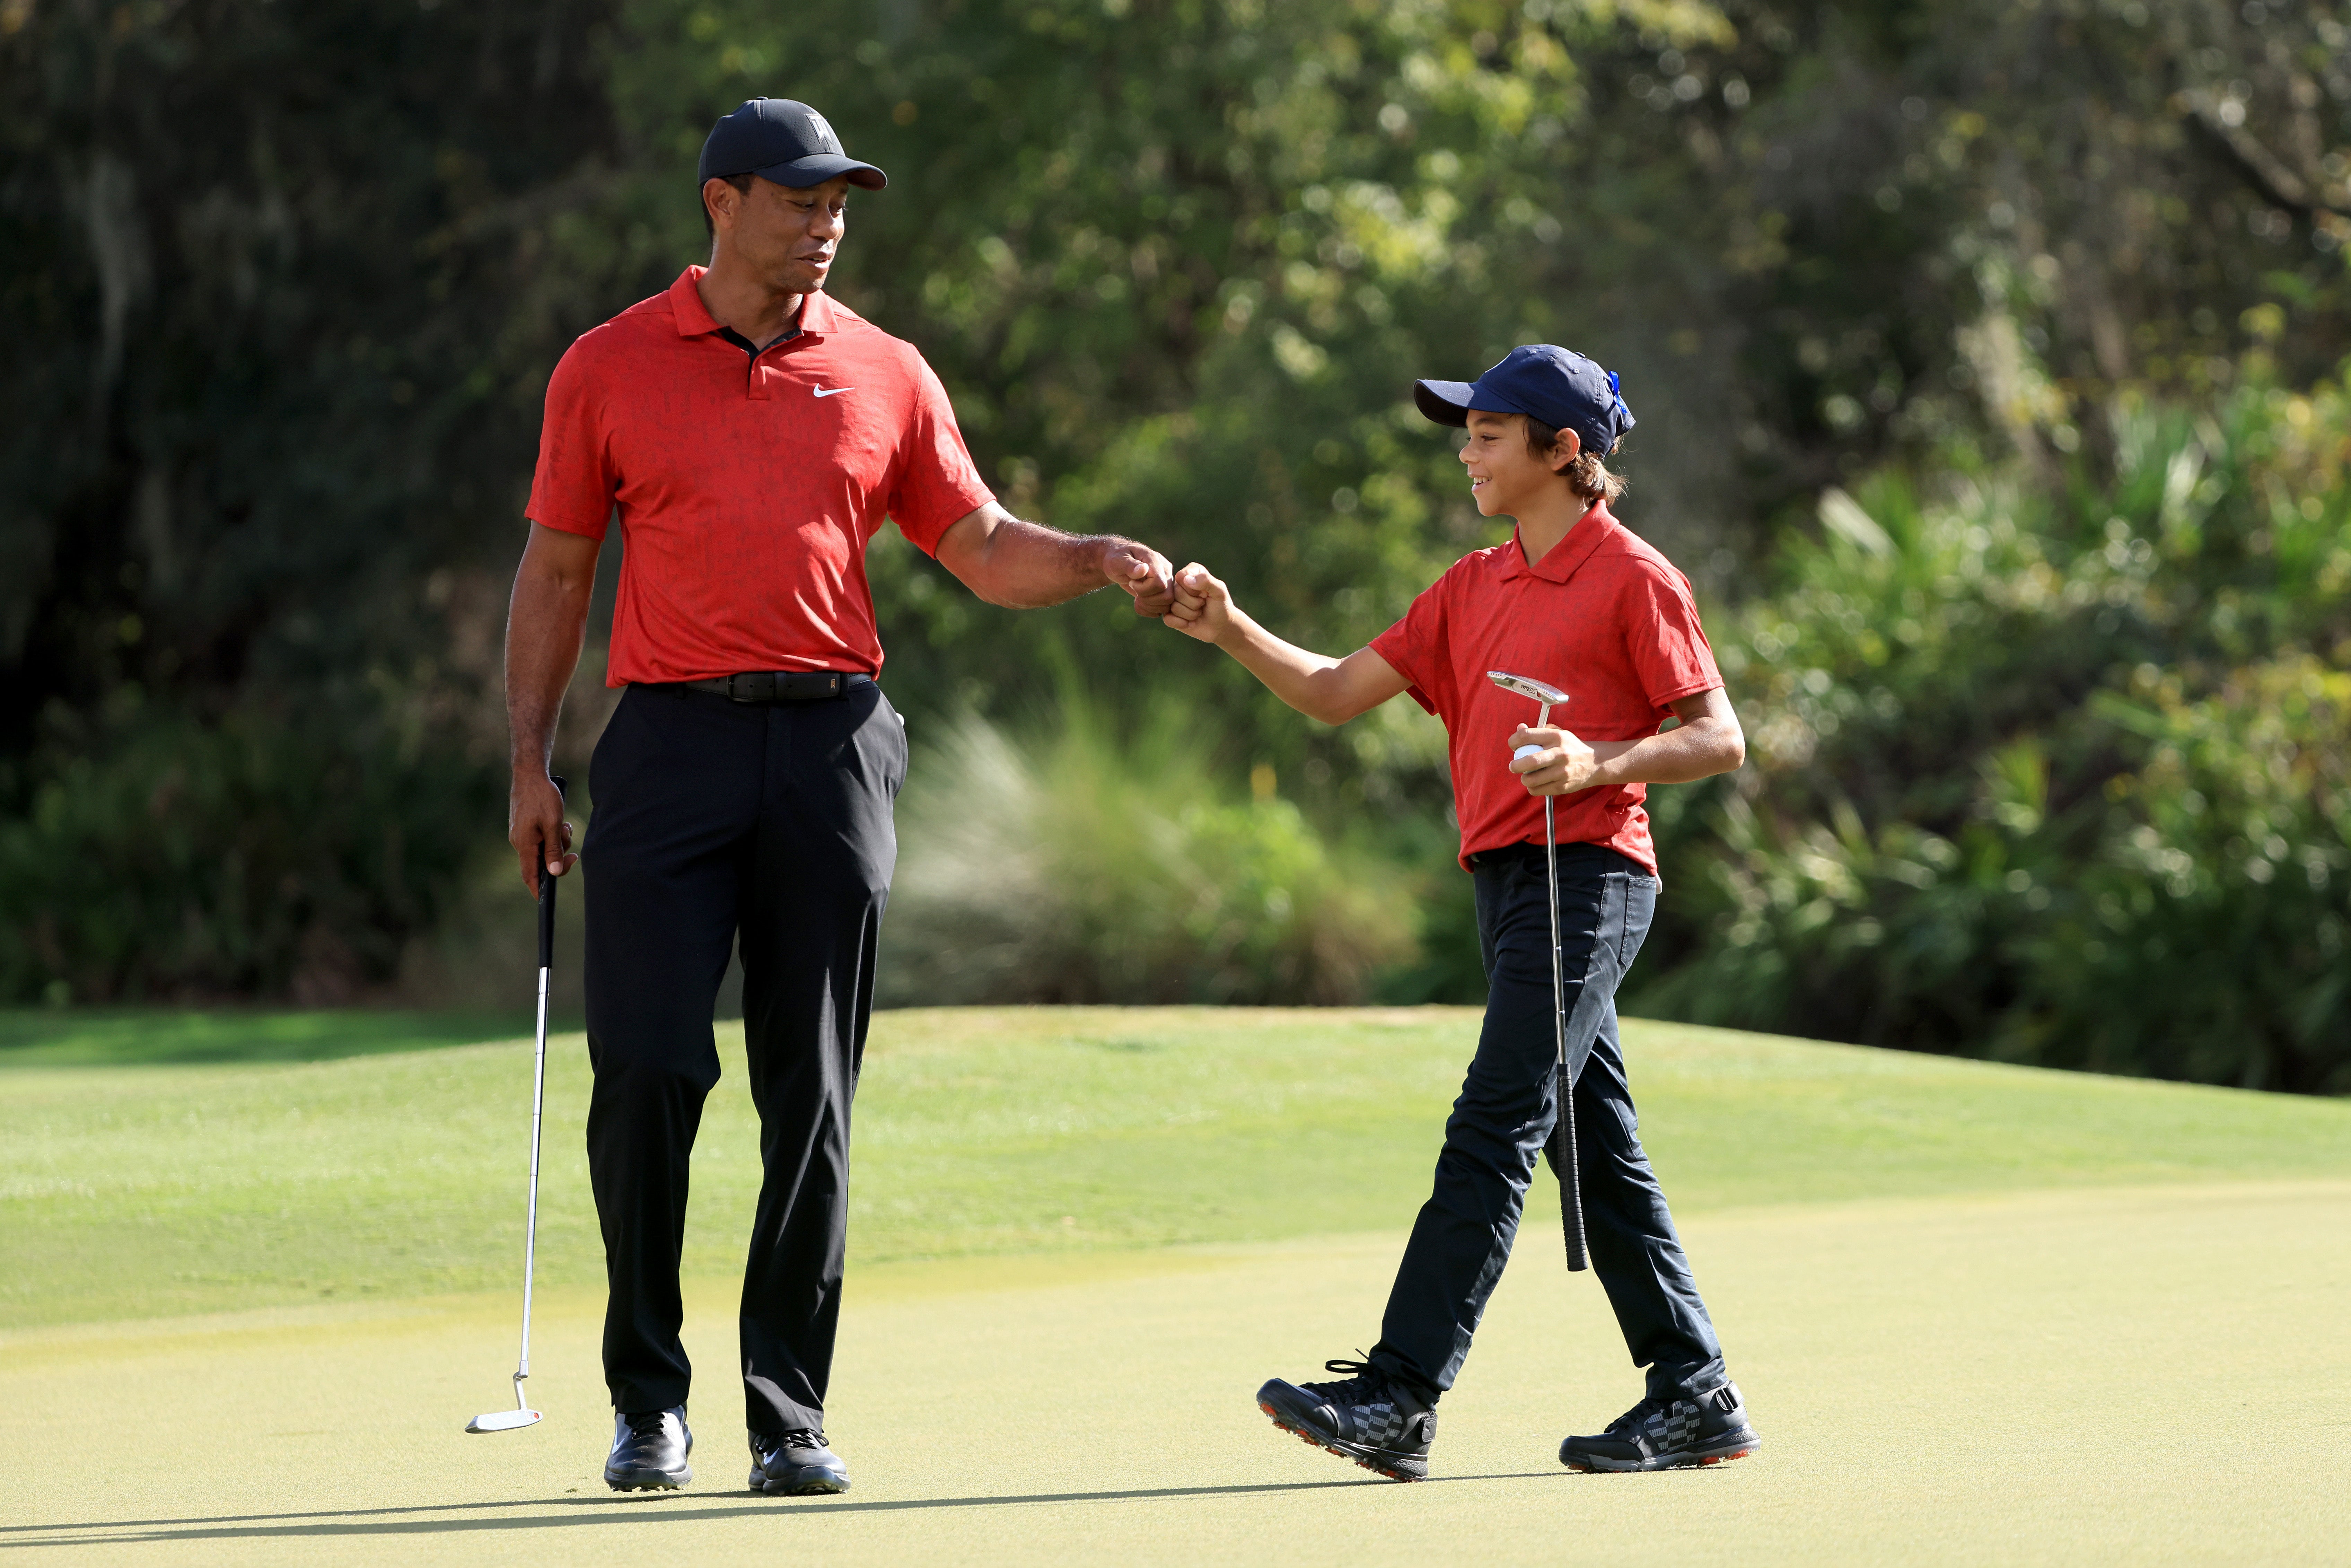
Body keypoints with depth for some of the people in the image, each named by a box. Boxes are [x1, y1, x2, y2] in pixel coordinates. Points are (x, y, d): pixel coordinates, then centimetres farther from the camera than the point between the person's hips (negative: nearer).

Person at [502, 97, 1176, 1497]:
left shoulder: (885, 375, 10)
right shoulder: (609, 370, 6)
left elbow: (984, 547, 12)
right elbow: (556, 573, 9)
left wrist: (1103, 563, -7)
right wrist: (531, 763, 3)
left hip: (832, 749, 2)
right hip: (672, 745, -1)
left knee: (813, 1095, 1)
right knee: (648, 1066, -9)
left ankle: (791, 1412, 7)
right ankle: (650, 1401, 3)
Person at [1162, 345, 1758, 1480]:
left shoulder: (1633, 579, -4)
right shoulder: (1471, 590, 18)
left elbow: (1719, 740, -5)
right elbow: (1334, 693, 16)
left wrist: (1599, 764, -20)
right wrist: (1231, 632, 1)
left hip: (1589, 877, -8)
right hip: (1507, 879, 8)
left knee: (1491, 1135, -14)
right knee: (1596, 1150, 10)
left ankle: (1400, 1398, -20)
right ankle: (1696, 1398, 16)